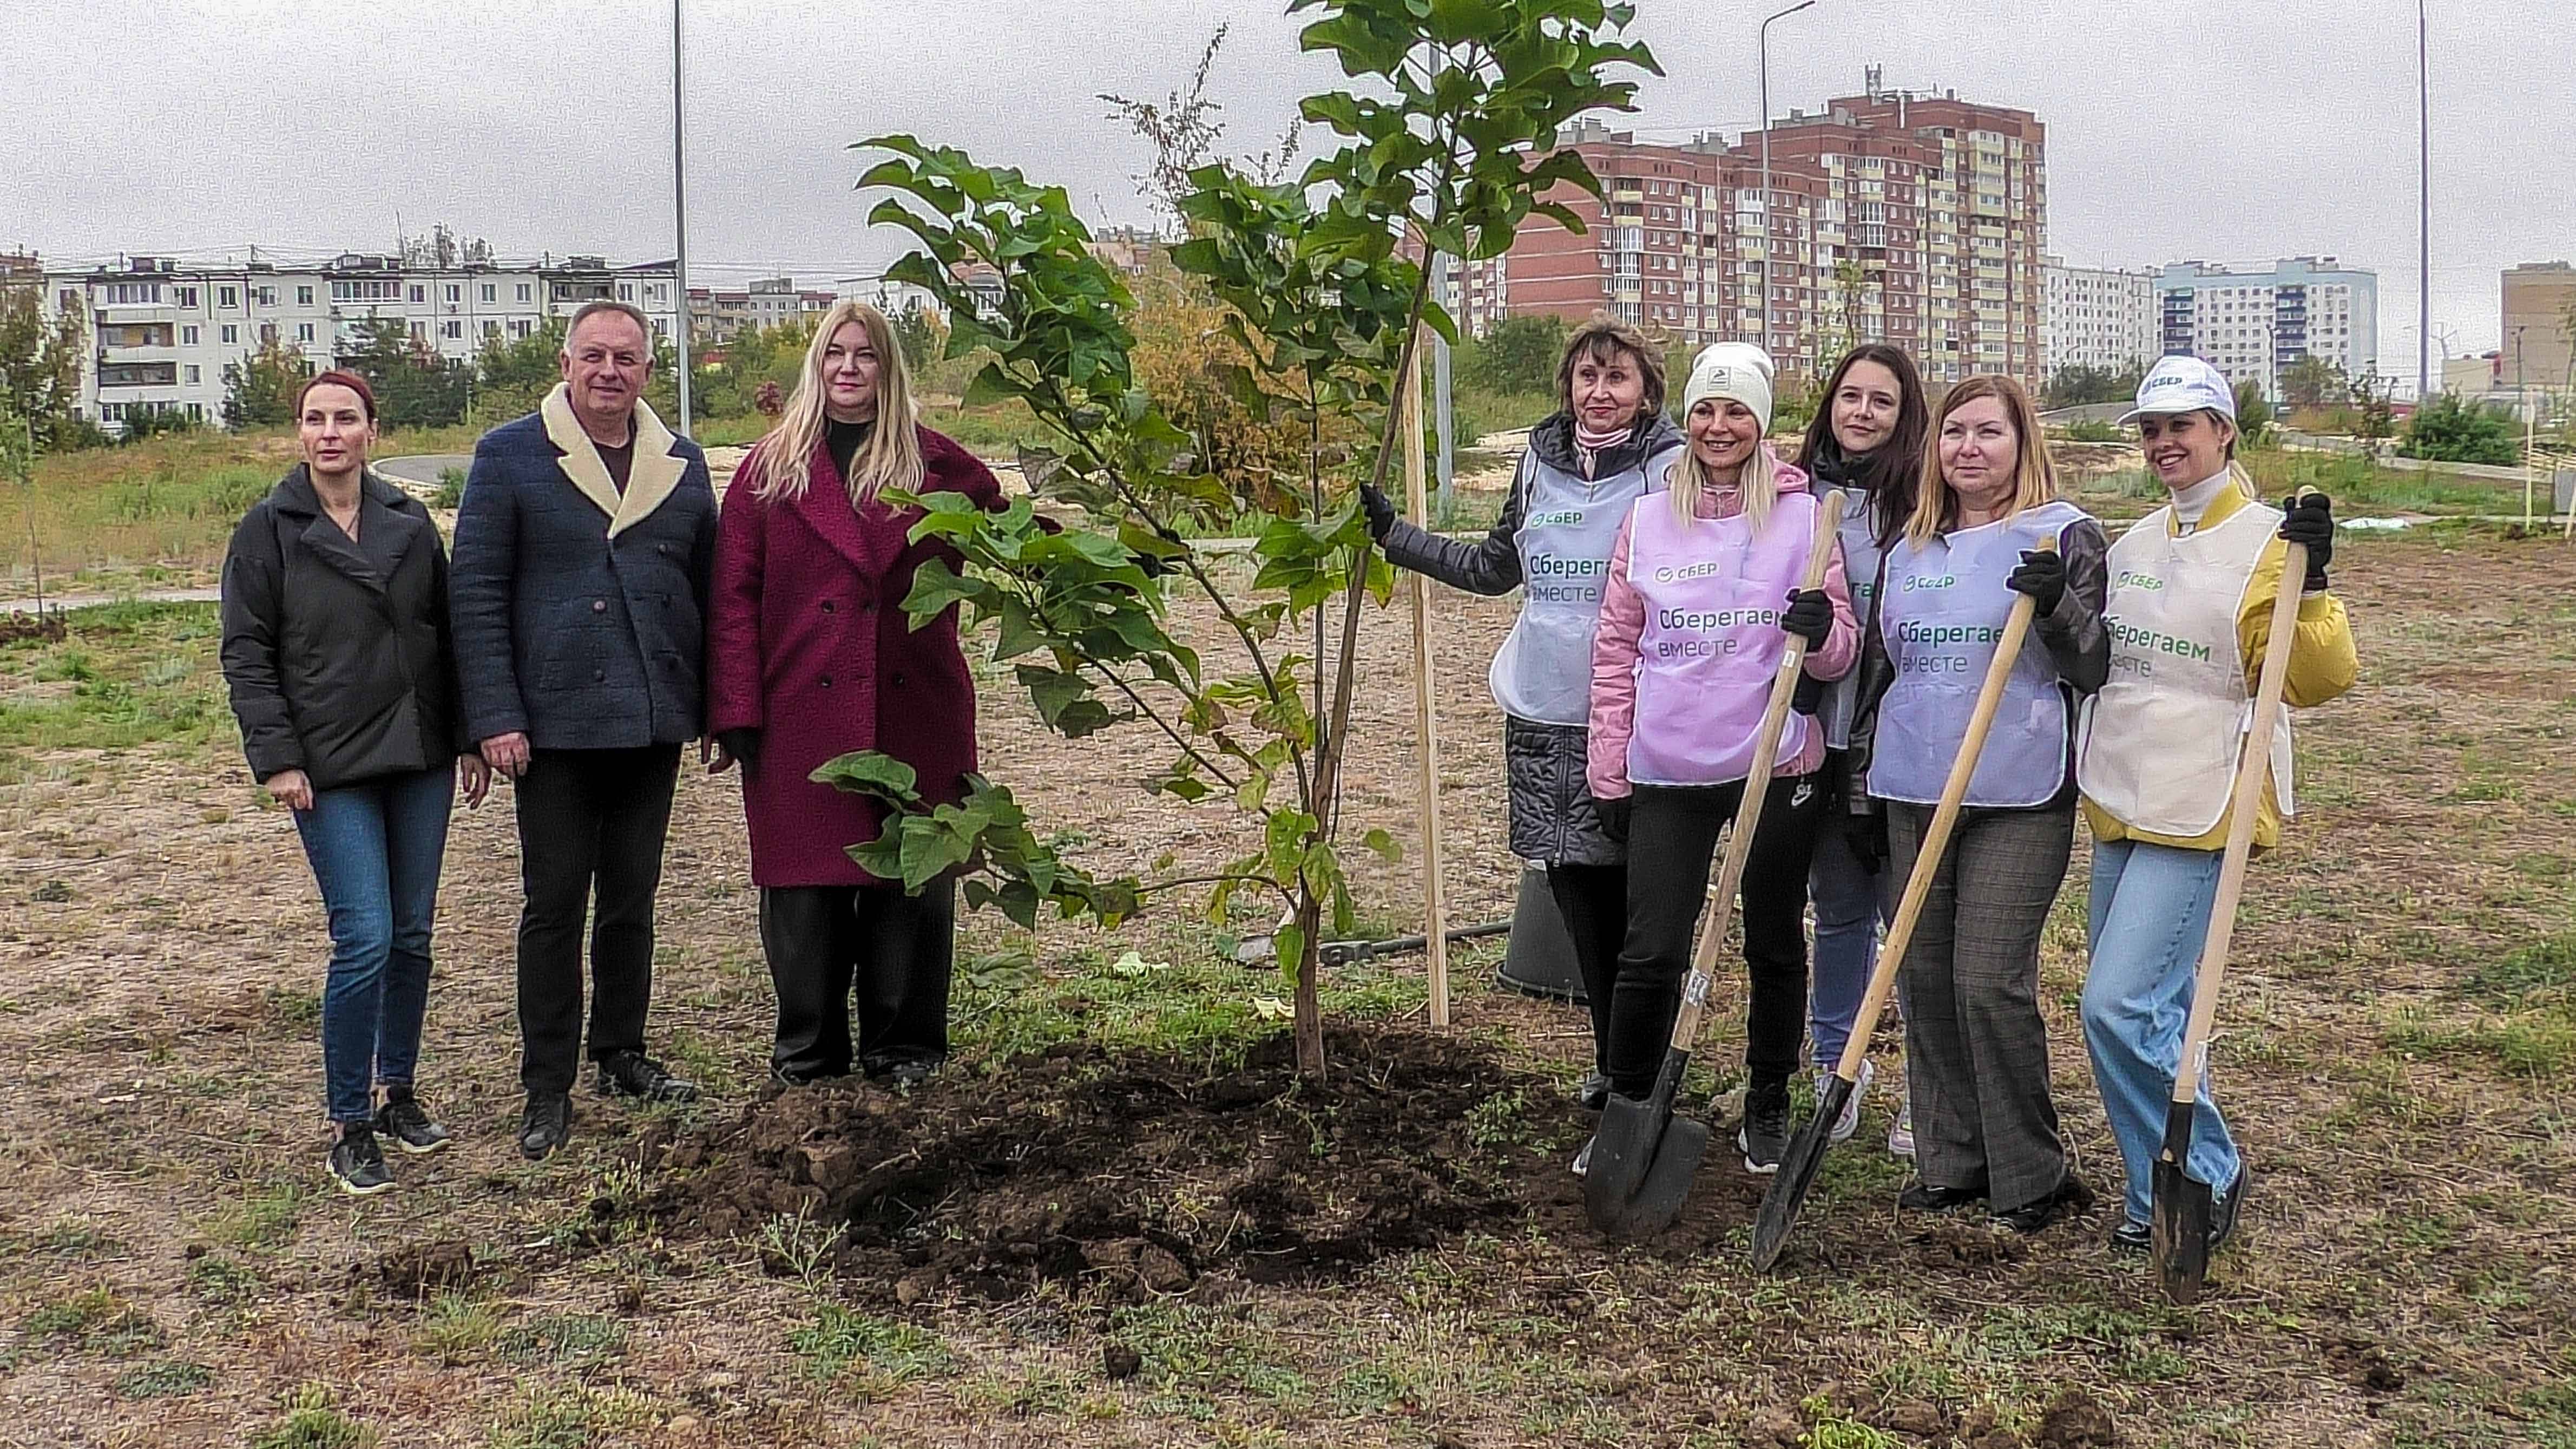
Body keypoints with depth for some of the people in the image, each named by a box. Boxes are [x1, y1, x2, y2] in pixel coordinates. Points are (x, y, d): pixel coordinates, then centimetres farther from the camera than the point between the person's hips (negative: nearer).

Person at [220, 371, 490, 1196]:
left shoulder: (410, 523, 8)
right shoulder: (268, 530, -1)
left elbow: (447, 632, 12)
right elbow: (246, 653, -2)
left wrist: (468, 739, 10)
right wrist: (277, 757, -10)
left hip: (419, 756, 4)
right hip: (332, 768, -4)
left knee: (413, 935, 9)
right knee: (365, 939, -10)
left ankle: (398, 1093, 25)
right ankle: (349, 1127, 2)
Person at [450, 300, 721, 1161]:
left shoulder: (681, 465, 9)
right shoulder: (509, 458, -2)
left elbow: (708, 589, 14)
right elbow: (476, 596, -5)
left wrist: (717, 705, 10)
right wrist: (496, 717, -13)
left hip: (654, 723, 4)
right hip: (555, 724, -4)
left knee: (633, 898, 14)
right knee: (555, 905, 2)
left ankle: (622, 1055, 28)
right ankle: (548, 1088, 12)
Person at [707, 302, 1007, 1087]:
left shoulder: (936, 465, 8)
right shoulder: (771, 469, 5)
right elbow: (734, 596, 2)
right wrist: (736, 711, -6)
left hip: (914, 715, 1)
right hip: (801, 719, 0)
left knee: (911, 882, 5)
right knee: (804, 887, 4)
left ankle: (904, 1048, 20)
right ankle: (809, 1052, 19)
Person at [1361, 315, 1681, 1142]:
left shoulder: (1672, 468, -7)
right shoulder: (1541, 460, 9)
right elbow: (1495, 568, 21)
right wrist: (1394, 534, 22)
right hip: (1542, 715, 5)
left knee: (1635, 903, 2)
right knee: (1577, 897, 13)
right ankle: (1611, 1062, 27)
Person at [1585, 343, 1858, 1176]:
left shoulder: (1801, 516, 1)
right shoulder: (1647, 520, 5)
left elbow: (1842, 655, 1)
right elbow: (1616, 654, 8)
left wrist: (1821, 631, -23)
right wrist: (1609, 775, 7)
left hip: (1778, 769, 0)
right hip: (1667, 773, 0)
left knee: (1775, 946, 12)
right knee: (1650, 954, -4)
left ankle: (1767, 1109, 29)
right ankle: (1626, 1109, 15)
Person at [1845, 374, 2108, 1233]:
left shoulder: (2065, 536, -2)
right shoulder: (1908, 552, 14)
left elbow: (2096, 669, -7)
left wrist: (2055, 605, -24)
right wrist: (1862, 775, 19)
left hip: (2020, 799, -6)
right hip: (1913, 792, 6)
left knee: (1990, 981, -9)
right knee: (1923, 978, 7)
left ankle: (2033, 1177, 6)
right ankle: (1950, 1162, 20)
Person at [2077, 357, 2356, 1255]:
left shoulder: (2265, 543, -10)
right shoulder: (2134, 543, 13)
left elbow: (2318, 680, -17)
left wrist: (2310, 583, -29)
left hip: (2198, 812, -8)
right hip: (2118, 806, 8)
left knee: (2121, 1007, -13)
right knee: (2148, 1011, 14)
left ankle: (2198, 1181, 5)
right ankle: (2163, 1182, 27)